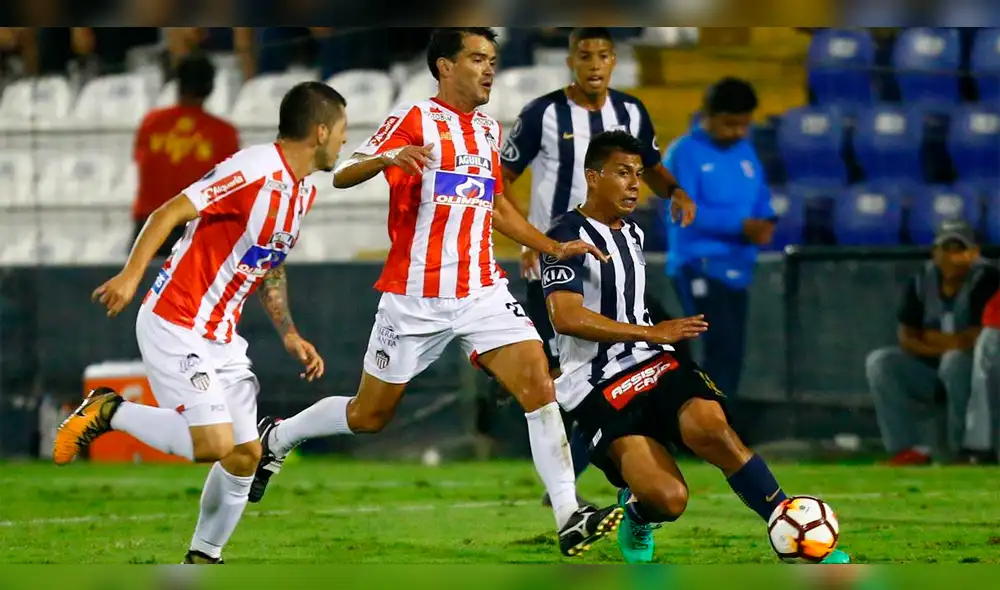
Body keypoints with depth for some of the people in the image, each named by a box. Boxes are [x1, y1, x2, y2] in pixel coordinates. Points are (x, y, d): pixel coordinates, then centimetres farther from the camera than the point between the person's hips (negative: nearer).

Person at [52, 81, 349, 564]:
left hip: (221, 337, 9)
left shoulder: (304, 192, 11)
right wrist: (131, 275, -31)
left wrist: (290, 335, 16)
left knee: (246, 453, 4)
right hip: (175, 326, -9)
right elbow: (169, 213, -22)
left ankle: (203, 559, 17)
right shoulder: (256, 171, -19)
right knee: (214, 443, -18)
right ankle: (108, 412, 1)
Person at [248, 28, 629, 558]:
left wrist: (553, 248, 20)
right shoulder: (415, 119, -7)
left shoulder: (489, 130, 13)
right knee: (369, 416, 8)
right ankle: (276, 438, 36)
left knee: (537, 379, -17)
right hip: (415, 297, -5)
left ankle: (569, 518, -21)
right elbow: (342, 176, -16)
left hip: (481, 291, 5)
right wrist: (387, 158, -37)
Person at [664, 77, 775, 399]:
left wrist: (766, 222, -8)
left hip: (736, 268, 7)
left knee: (732, 352, 9)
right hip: (698, 265, -7)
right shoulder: (684, 153, -9)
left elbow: (762, 200, 16)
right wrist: (740, 225, -24)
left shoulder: (745, 152, 13)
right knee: (721, 345, -17)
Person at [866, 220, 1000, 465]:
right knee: (878, 361, -13)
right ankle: (911, 447, -18)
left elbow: (976, 339, -23)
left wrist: (932, 339, -7)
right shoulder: (923, 281, 1)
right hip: (930, 372, 6)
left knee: (955, 360, -37)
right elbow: (905, 337, -2)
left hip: (975, 374, -6)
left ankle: (962, 447, -23)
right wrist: (948, 344, -17)